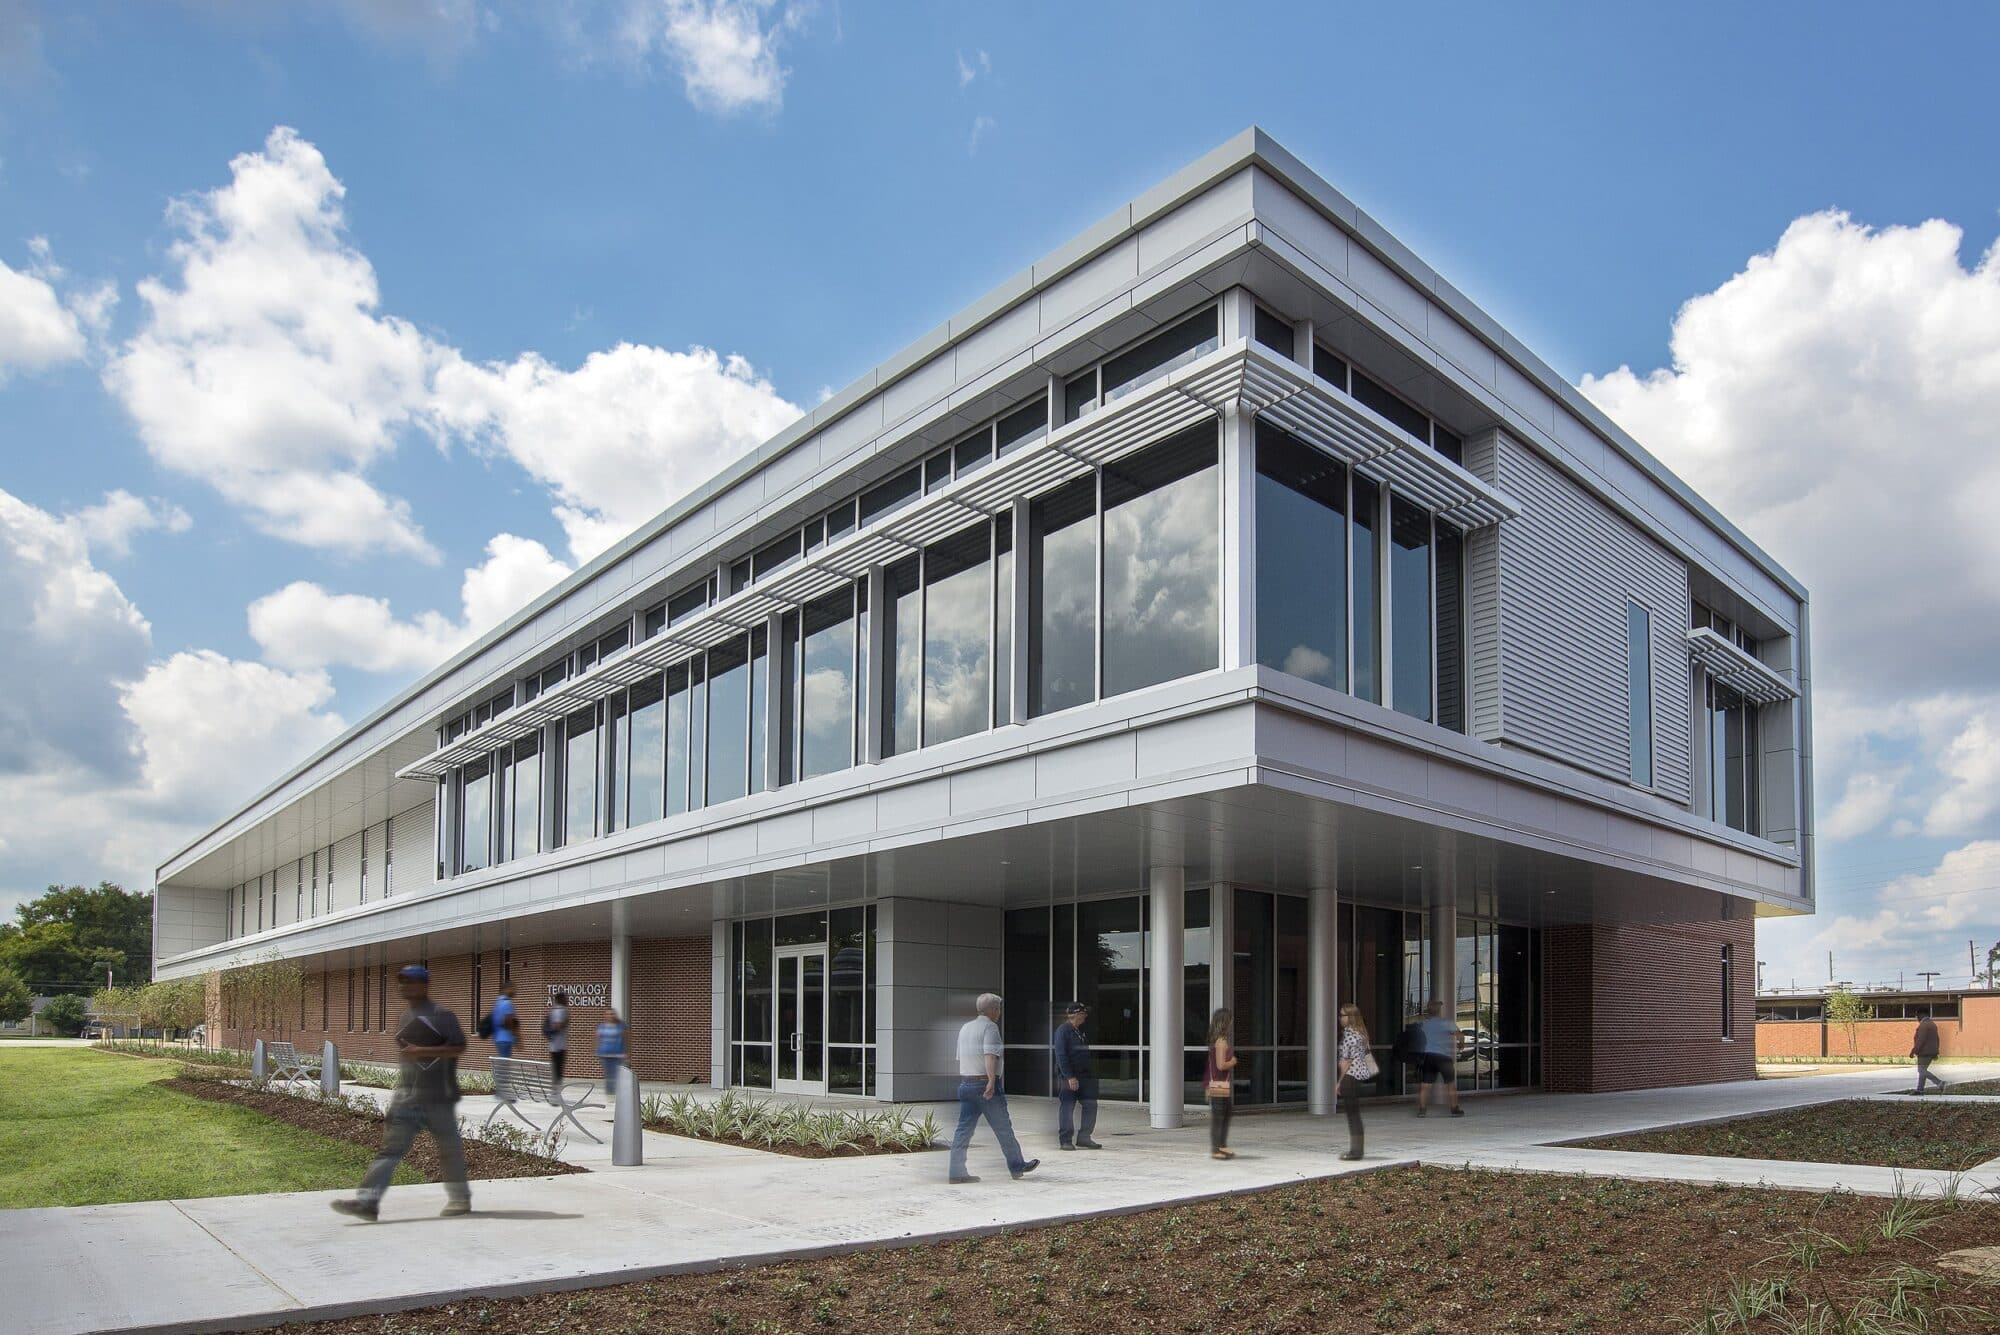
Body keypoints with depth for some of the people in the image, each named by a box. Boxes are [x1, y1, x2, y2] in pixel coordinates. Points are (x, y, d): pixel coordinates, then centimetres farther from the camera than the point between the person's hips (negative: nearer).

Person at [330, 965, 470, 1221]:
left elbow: (459, 1047, -20)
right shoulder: (404, 1018, 16)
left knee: (449, 1147, 5)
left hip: (437, 1096, -7)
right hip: (406, 1095, 7)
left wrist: (422, 1051, -24)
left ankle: (460, 1198, 19)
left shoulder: (440, 1015, -11)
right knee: (391, 1147, -2)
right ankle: (367, 1199, -9)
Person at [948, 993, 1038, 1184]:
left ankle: (956, 1172, 0)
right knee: (1003, 1128, 5)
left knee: (963, 1129, 5)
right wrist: (991, 1081, -28)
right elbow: (990, 1055, -22)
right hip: (985, 1083, -7)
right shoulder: (990, 1027, -9)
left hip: (965, 1083, 7)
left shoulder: (965, 1027, 16)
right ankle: (1017, 1167, 15)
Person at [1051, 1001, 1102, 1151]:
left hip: (1084, 1075, 8)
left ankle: (1084, 1138, 15)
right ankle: (1065, 1140, 9)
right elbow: (1061, 1056, -17)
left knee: (1091, 1105, 5)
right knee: (1067, 1108, 0)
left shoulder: (1081, 1030, 13)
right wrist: (1070, 1077, -20)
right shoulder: (1063, 1030, -12)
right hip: (1068, 1077, -8)